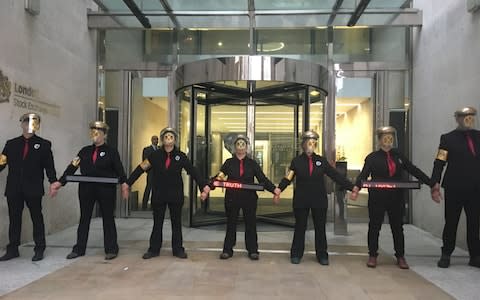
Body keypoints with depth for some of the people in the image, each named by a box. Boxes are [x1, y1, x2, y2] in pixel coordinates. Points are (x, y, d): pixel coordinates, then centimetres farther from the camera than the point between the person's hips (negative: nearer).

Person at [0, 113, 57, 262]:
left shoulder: (44, 144, 3)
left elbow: (49, 166, -2)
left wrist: (53, 182, -10)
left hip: (33, 189, -2)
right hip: (14, 189, 3)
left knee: (37, 218, 6)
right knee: (14, 219, 10)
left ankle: (39, 249, 15)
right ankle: (13, 249, 22)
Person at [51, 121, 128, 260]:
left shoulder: (111, 151, -1)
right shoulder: (85, 151, 10)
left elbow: (119, 169, -9)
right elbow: (72, 167, 3)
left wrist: (124, 182, -26)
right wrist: (60, 182, -7)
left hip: (106, 190, -4)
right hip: (86, 190, 4)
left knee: (108, 219, 5)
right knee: (84, 219, 11)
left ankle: (111, 249, 15)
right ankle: (79, 249, 22)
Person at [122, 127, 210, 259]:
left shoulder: (181, 156, -3)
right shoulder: (155, 155, -1)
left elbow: (193, 171, -5)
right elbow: (141, 169, -1)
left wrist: (204, 185, -13)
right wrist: (127, 183, -4)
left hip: (176, 195, 0)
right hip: (158, 194, 0)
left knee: (176, 222, 9)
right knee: (157, 223, 10)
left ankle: (178, 249, 20)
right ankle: (154, 249, 21)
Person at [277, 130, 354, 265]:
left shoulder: (321, 161, 4)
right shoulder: (296, 161, 1)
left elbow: (336, 176, 2)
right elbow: (288, 178, -6)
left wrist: (352, 187, -5)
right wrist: (279, 189, -21)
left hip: (319, 200, 2)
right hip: (301, 199, -1)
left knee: (320, 228, 8)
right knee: (300, 227, 7)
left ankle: (322, 255, 21)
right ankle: (296, 254, 20)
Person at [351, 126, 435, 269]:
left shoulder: (399, 156, 8)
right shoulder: (372, 157, -2)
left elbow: (415, 171, 8)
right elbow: (363, 175, -12)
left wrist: (432, 184, 0)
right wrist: (356, 188, -30)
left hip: (396, 198, 3)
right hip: (377, 198, -3)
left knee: (397, 227, 10)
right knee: (374, 227, 6)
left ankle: (400, 257, 21)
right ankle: (372, 256, 18)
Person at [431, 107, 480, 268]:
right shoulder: (448, 138, -1)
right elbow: (439, 163, -7)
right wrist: (435, 185, -16)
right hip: (454, 188, -3)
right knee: (451, 223, 6)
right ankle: (446, 255, 18)